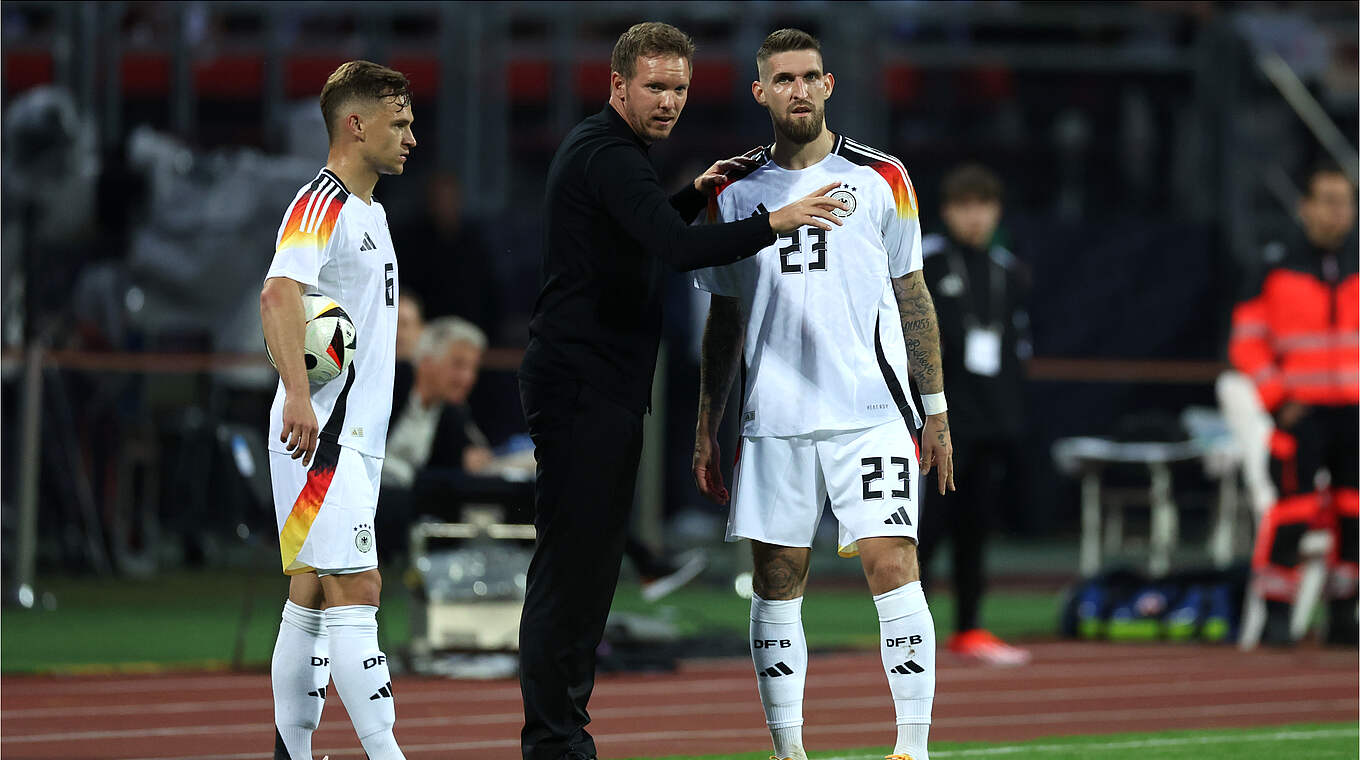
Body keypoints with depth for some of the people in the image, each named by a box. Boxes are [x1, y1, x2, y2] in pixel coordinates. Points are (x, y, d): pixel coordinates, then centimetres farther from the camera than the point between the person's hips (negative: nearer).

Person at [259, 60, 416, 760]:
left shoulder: (368, 212, 20)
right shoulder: (322, 204, -12)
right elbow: (279, 293, -28)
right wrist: (297, 396, -37)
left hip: (355, 436, 10)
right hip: (320, 434, -10)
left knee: (312, 598, 10)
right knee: (356, 591, -14)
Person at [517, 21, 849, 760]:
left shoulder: (596, 148, 17)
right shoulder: (607, 156, -15)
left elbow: (645, 233, 32)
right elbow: (677, 248, -28)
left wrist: (695, 193, 17)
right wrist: (772, 221, -29)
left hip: (598, 385, 11)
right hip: (583, 386, -11)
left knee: (587, 563, 11)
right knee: (572, 561, -11)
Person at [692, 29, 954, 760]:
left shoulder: (881, 179, 5)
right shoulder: (734, 193, 9)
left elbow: (912, 295, 9)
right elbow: (723, 319, 15)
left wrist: (936, 410, 5)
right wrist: (707, 429, 11)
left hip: (871, 411, -2)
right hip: (773, 420, 2)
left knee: (892, 564, -12)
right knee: (775, 582, 3)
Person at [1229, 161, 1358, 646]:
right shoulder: (1278, 269, 1)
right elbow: (1247, 342, 1)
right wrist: (1278, 399, -9)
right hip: (1300, 411, -3)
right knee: (1292, 510, -11)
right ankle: (1276, 617, -4)